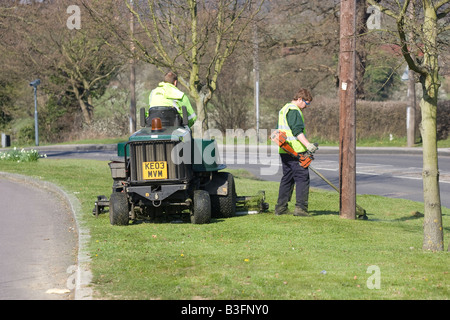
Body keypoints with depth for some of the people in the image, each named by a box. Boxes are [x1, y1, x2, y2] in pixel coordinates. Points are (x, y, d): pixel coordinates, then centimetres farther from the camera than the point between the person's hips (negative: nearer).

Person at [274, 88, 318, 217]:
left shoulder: (283, 110, 21)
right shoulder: (294, 111, -12)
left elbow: (279, 131, 30)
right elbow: (297, 130, -24)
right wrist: (307, 144, -31)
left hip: (284, 152, 10)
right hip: (295, 151, -10)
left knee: (287, 178, 15)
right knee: (302, 178, -8)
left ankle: (280, 207, 15)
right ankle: (300, 208, -14)